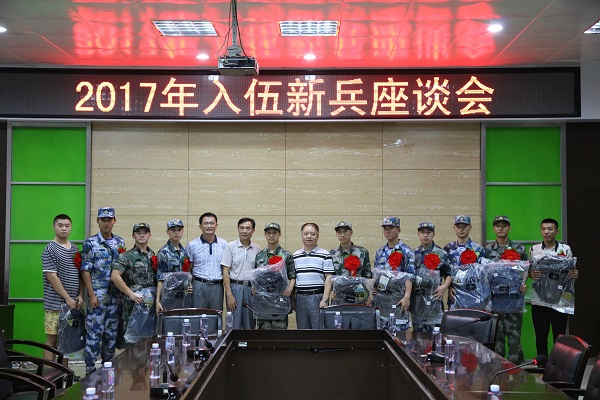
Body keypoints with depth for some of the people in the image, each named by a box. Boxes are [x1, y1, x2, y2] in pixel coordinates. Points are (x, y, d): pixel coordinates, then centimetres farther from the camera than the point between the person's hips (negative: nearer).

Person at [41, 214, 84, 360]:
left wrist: (80, 295, 2)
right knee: (52, 338, -1)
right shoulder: (50, 249, -7)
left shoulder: (75, 249, 12)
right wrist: (67, 298, -14)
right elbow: (52, 277, -12)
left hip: (73, 302, 6)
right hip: (56, 303, -6)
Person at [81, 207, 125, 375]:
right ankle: (90, 370, 4)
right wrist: (91, 295, -13)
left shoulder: (120, 242, 11)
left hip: (115, 296, 5)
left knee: (112, 333, 11)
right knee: (94, 333, -4)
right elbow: (85, 270, -7)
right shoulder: (90, 243, -4)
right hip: (97, 296, -5)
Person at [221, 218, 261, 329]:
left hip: (252, 288, 3)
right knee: (234, 325, -3)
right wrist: (229, 294, -11)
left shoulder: (257, 249, 8)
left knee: (250, 326, 8)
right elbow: (225, 271, -4)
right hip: (235, 287, -3)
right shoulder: (231, 246, -1)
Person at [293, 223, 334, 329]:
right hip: (300, 297, 4)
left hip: (317, 297, -4)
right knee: (302, 328, 9)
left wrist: (325, 299, -12)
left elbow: (328, 278, -5)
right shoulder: (295, 256, 11)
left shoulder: (325, 255, -1)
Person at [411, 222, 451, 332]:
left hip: (434, 296, -3)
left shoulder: (441, 254, 1)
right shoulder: (413, 253, 10)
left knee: (434, 330, -3)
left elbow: (449, 274, 3)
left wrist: (444, 287, -13)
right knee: (417, 330, 10)